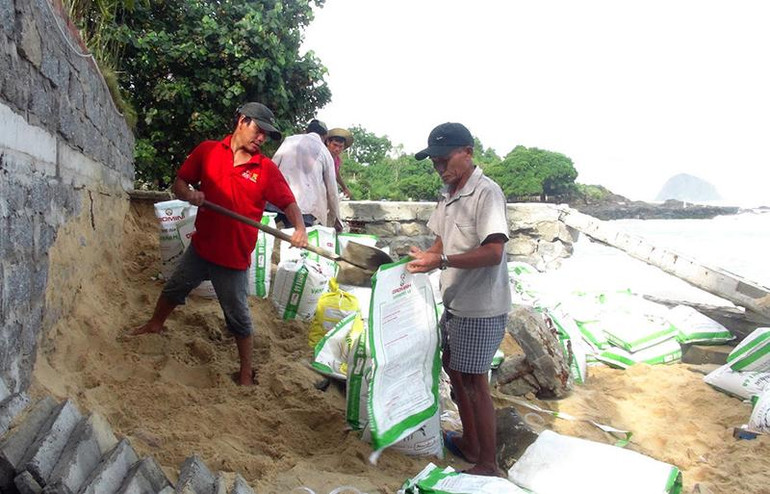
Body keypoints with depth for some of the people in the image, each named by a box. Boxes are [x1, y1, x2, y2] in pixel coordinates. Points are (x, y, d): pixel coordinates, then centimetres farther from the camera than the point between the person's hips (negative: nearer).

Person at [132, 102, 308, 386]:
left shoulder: (267, 169, -8)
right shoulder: (207, 151, -2)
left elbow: (289, 203, -7)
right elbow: (179, 182, 5)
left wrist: (300, 228, -26)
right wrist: (189, 194, -18)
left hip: (234, 257, -3)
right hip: (200, 247, 4)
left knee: (238, 318, 6)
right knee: (172, 290, 26)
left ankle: (246, 372, 23)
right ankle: (155, 325, 55)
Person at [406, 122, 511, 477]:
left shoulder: (486, 193, -19)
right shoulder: (447, 194, 8)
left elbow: (493, 252, -27)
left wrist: (441, 260, -32)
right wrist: (423, 261, -1)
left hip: (481, 307, -9)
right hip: (456, 301, 9)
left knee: (473, 381, -2)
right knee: (452, 367, 19)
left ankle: (488, 464, 14)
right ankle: (469, 444, 37)